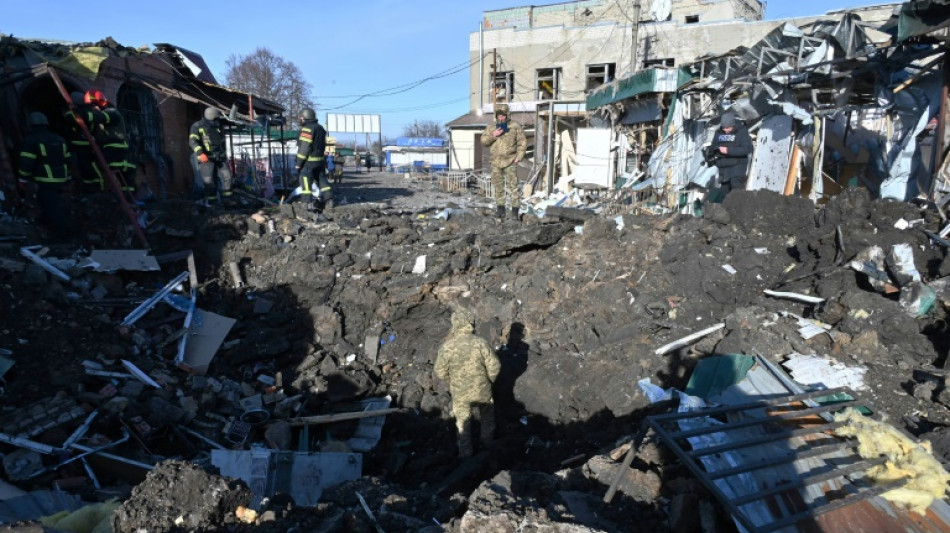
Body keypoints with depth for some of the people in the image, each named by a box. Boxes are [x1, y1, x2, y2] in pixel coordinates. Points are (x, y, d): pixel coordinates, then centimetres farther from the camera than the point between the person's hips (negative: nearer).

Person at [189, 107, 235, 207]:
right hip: (206, 158, -5)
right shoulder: (197, 127, -4)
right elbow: (193, 141, -16)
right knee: (208, 180, -6)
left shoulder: (218, 127, 15)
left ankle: (227, 199, 5)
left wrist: (225, 157, 26)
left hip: (220, 157, 5)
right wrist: (201, 153, -30)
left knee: (226, 175, -2)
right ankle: (210, 202, 3)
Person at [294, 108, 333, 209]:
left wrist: (299, 163, -15)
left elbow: (304, 148, -18)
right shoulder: (320, 128, 15)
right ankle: (329, 200, 7)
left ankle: (307, 204, -3)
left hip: (308, 161, -9)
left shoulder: (307, 129, -13)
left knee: (306, 183, -3)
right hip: (319, 160, 9)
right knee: (321, 180, 13)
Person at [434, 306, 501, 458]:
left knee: (463, 421, 23)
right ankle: (488, 440, 52)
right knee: (486, 416, 29)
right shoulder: (481, 343, -25)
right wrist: (489, 380, 4)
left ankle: (466, 451, 39)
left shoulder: (447, 347, -23)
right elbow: (494, 367, -17)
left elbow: (440, 371, -11)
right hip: (482, 391, 0)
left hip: (459, 393, 0)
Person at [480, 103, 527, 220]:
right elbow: (483, 141, 6)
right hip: (496, 162, 4)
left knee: (512, 185, -8)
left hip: (510, 162, -3)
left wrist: (519, 157, -7)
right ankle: (500, 208, 18)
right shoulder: (490, 127, 11)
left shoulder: (515, 126, 2)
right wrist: (493, 135, -11)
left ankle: (515, 210, -5)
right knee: (498, 186, 8)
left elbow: (522, 142, 1)